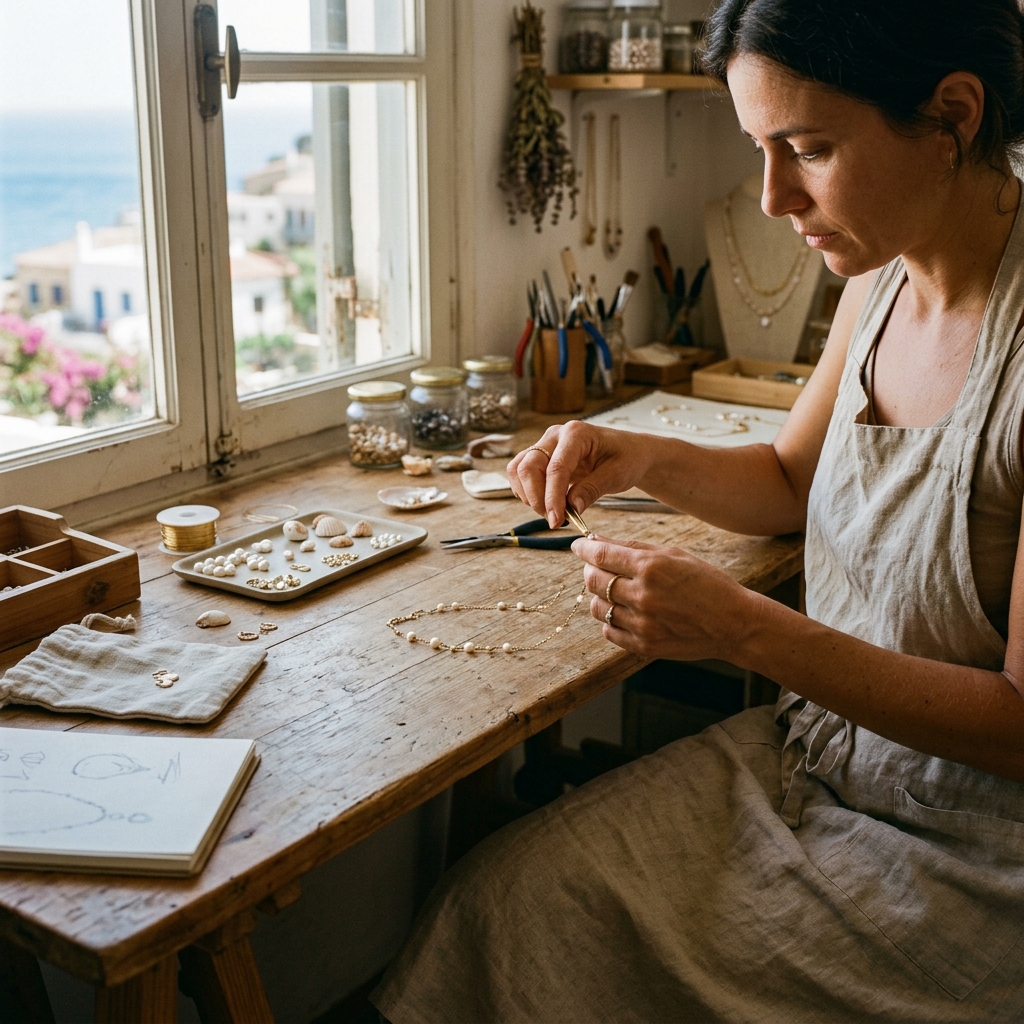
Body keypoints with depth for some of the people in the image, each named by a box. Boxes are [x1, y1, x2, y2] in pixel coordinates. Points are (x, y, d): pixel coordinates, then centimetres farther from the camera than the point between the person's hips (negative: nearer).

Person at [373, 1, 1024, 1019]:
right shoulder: (885, 277, -1)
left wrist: (746, 629, -27)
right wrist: (649, 460, -4)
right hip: (814, 750, 6)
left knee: (550, 934, -9)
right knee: (507, 890, -5)